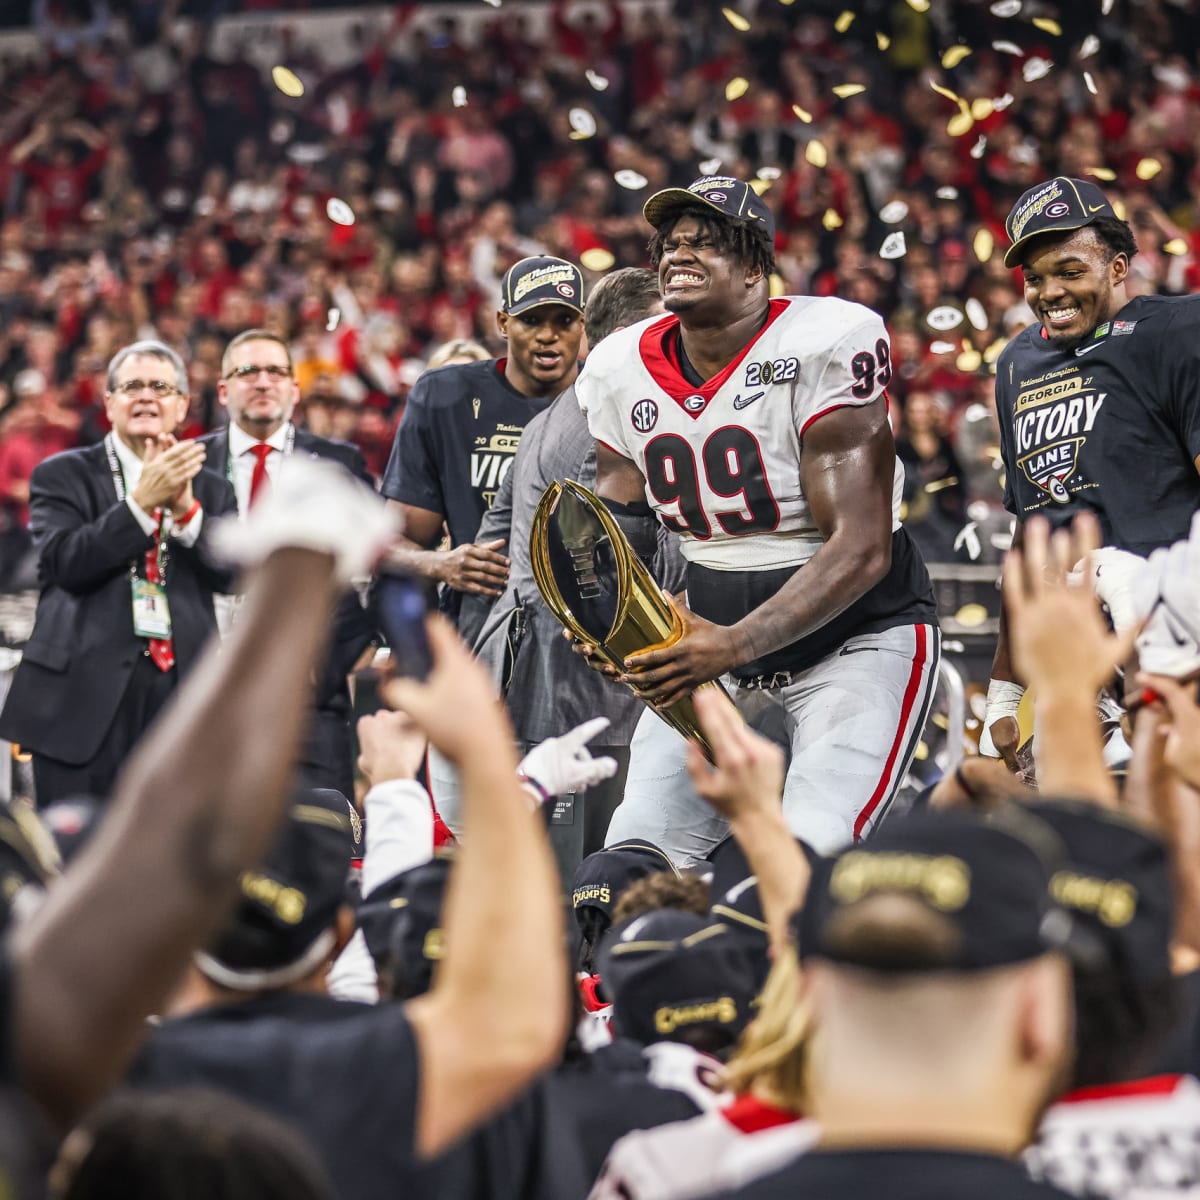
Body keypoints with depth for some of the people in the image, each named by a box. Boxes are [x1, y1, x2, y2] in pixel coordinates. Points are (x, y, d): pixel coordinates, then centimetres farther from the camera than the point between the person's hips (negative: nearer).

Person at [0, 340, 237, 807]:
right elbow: (62, 563, -10)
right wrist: (143, 503, -18)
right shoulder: (63, 475, 5)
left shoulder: (210, 490, 14)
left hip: (182, 694, 3)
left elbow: (232, 574, 1)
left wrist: (186, 508, -14)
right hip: (86, 693, -3)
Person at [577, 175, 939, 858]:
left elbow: (861, 549, -26)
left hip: (858, 630, -6)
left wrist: (734, 645, -35)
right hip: (716, 632, 6)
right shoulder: (621, 371, -1)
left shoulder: (825, 348, -22)